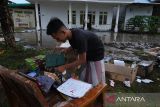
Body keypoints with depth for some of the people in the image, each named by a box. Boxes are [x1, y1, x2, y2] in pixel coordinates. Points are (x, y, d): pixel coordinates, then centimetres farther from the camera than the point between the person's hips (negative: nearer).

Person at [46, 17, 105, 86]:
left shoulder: (79, 37, -37)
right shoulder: (71, 33, -11)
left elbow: (82, 60, -28)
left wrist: (64, 67, -25)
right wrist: (66, 50, -6)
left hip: (96, 55, -7)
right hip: (86, 54, 8)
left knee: (95, 81, 5)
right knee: (83, 78, 15)